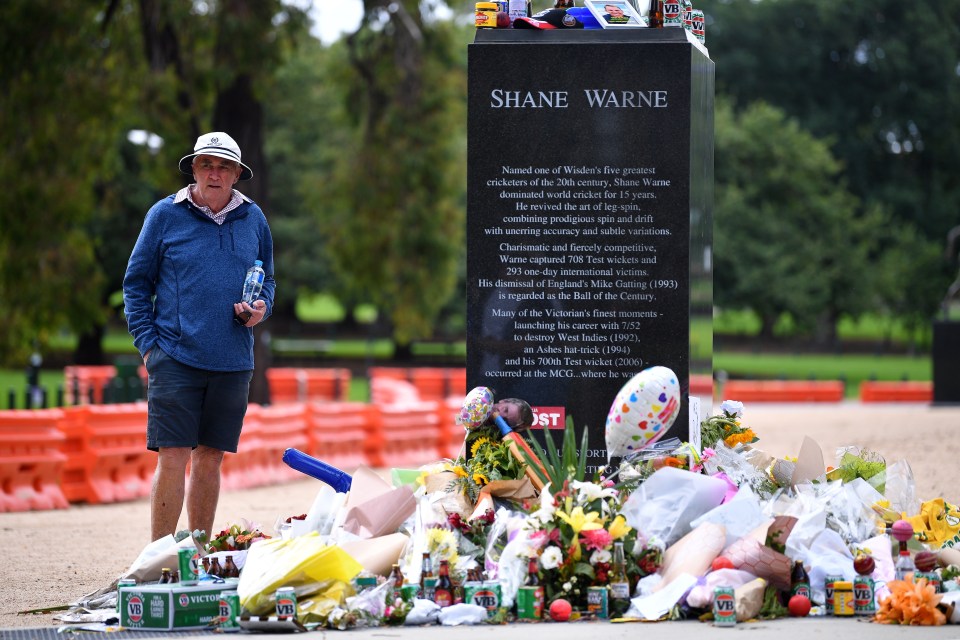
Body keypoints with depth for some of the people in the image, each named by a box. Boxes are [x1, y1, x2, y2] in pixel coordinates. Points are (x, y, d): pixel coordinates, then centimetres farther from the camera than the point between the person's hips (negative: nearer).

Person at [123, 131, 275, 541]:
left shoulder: (253, 219, 10)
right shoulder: (165, 215, 1)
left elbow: (266, 279, 22)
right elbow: (136, 282, 5)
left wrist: (261, 307, 0)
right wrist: (148, 342, -4)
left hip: (232, 364, 3)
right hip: (175, 359, -3)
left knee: (210, 458, 9)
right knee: (173, 457, -9)